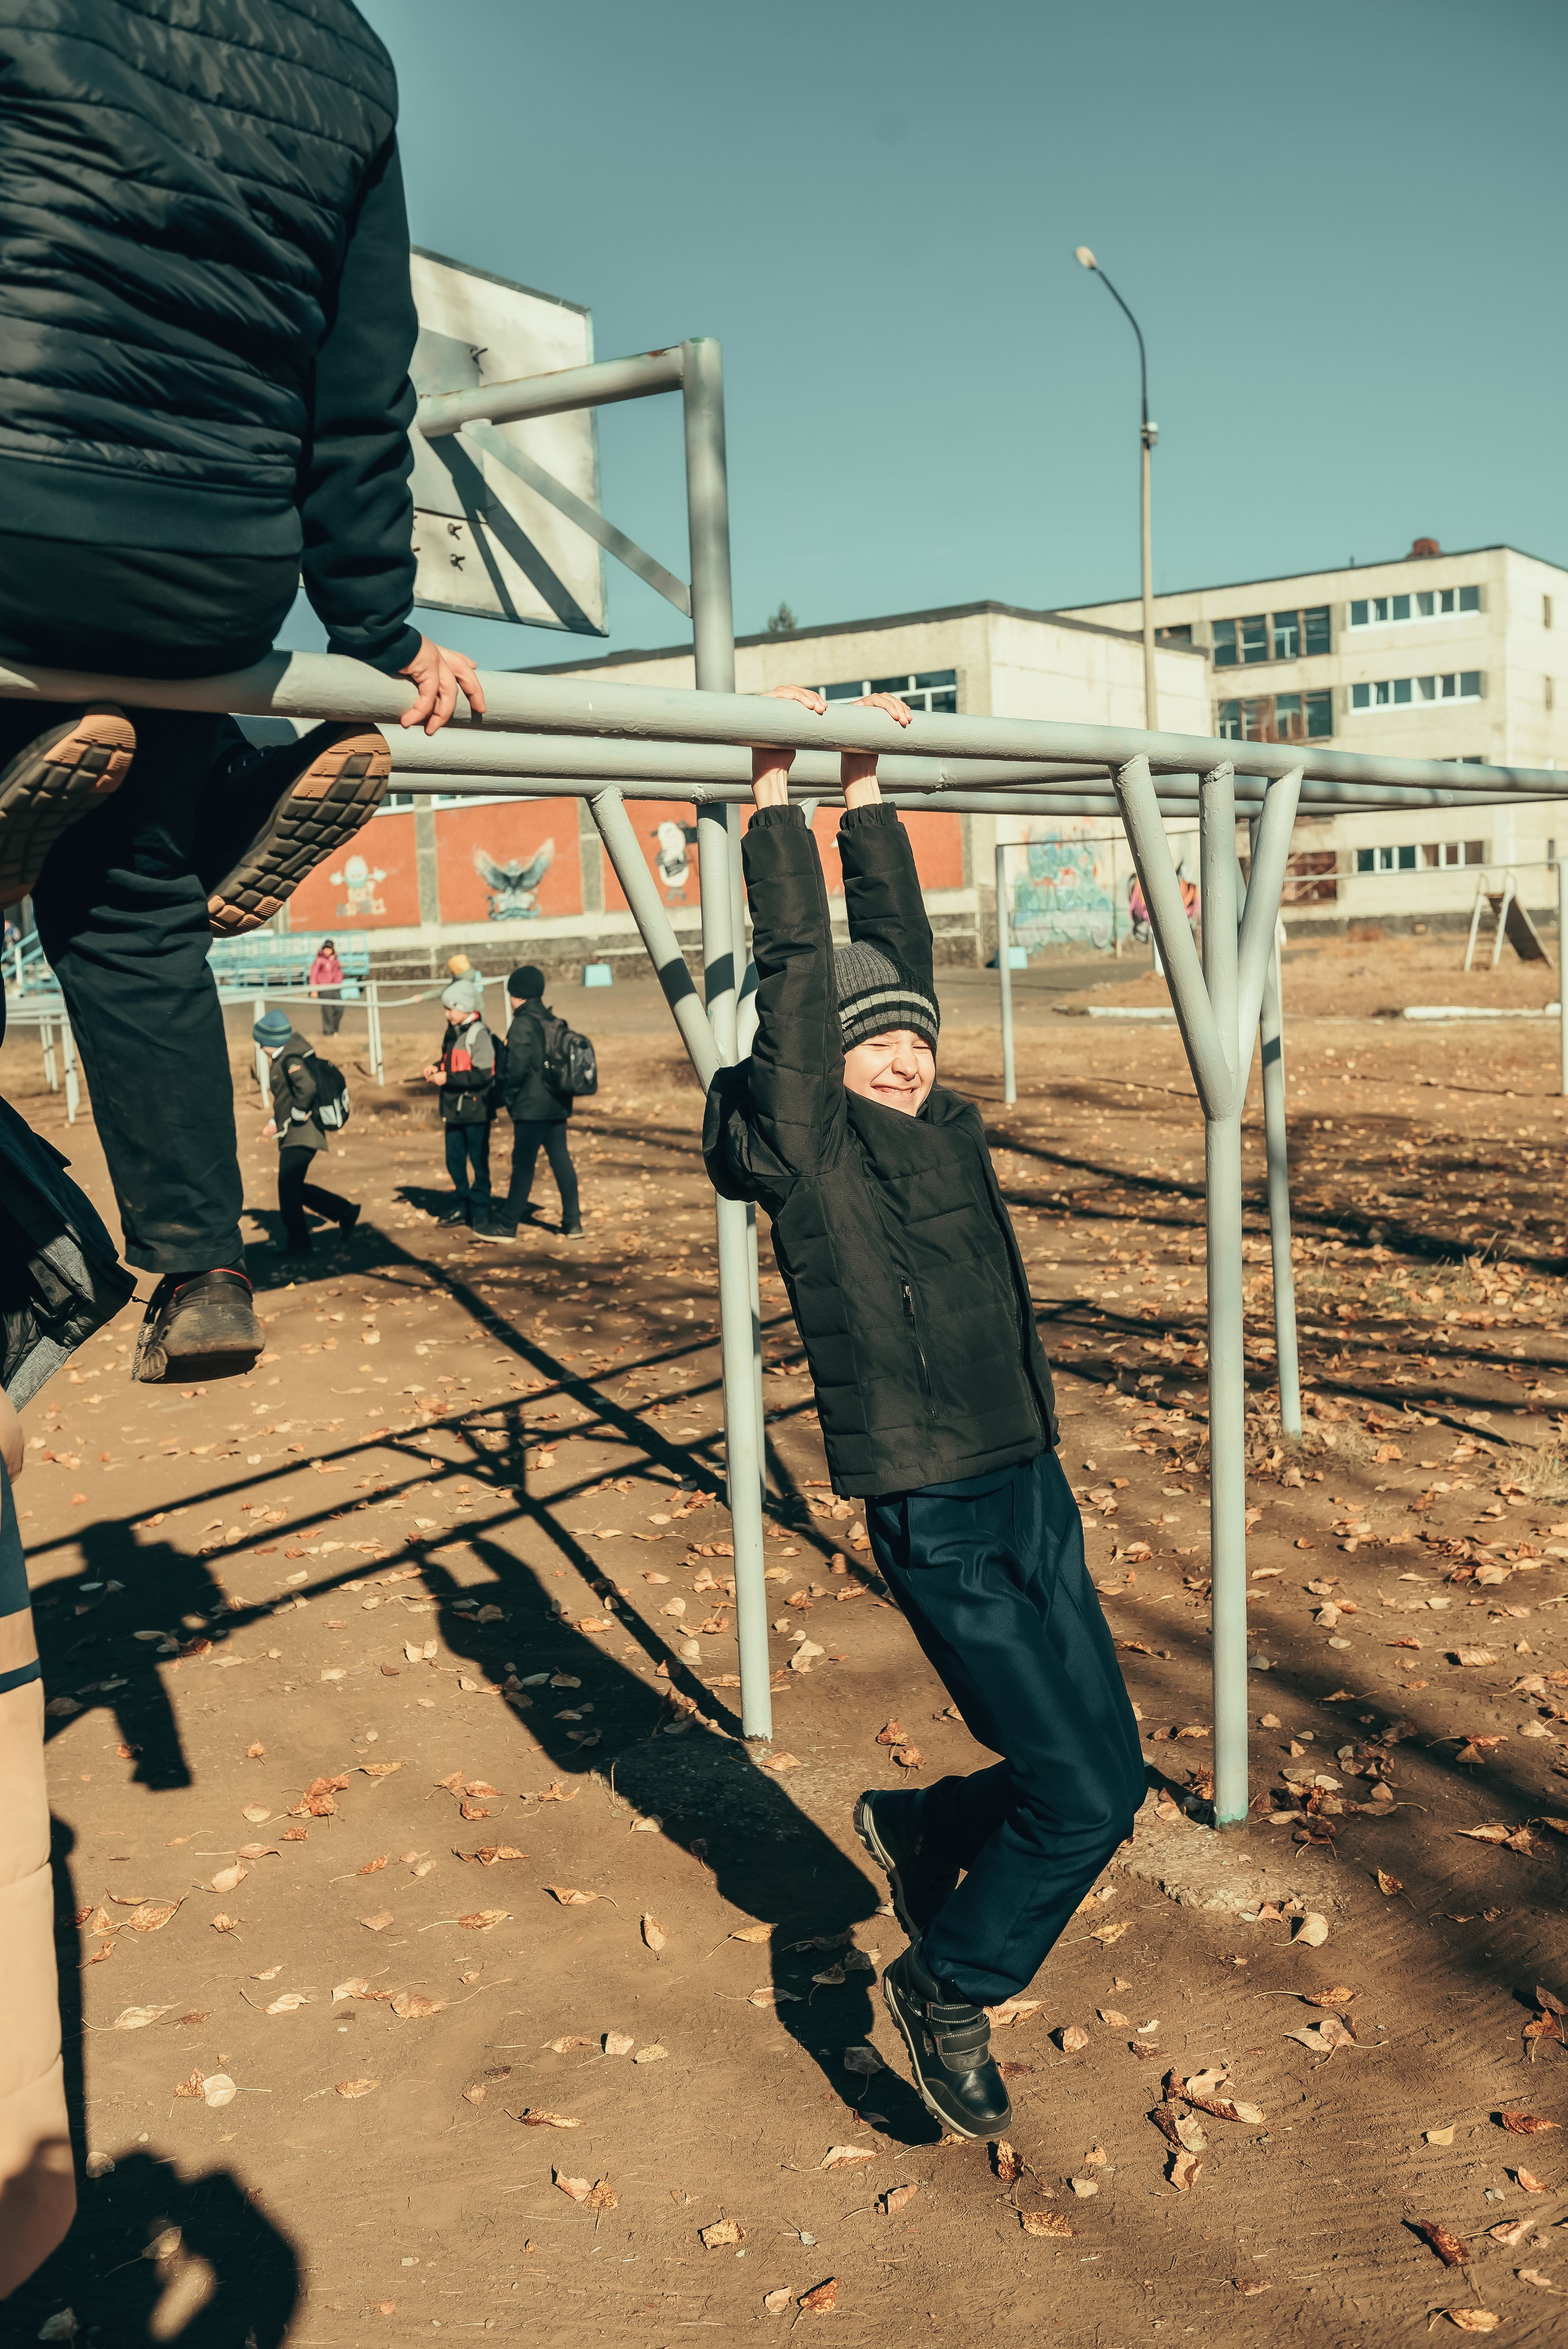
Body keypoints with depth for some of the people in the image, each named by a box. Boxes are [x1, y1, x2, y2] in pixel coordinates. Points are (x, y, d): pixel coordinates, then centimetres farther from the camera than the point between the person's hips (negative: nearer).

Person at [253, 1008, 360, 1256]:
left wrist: (299, 1113, -20)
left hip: (300, 1136, -10)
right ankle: (345, 1212, 18)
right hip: (293, 1136, 10)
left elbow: (308, 1087, -33)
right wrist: (276, 1121, 14)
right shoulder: (283, 1058, 15)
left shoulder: (291, 1060, -16)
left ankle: (298, 1244, 2)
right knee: (295, 1188, 14)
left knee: (288, 1190, -6)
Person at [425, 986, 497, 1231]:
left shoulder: (479, 1034, -15)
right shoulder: (453, 1031, 11)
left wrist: (448, 1079, -19)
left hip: (476, 1109, -8)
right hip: (454, 1109, 8)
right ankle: (461, 1206, 25)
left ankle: (480, 1211, 8)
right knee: (455, 1160, 13)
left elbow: (483, 1075, -22)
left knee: (478, 1162, 0)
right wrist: (437, 1067, 2)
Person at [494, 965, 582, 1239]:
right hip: (557, 1103, 8)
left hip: (531, 1106, -7)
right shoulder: (553, 1021, 11)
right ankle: (573, 1222, 8)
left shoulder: (523, 1024, -14)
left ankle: (507, 1224, 7)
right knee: (561, 1159, 9)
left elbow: (517, 1067, -18)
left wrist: (508, 1098, -5)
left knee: (523, 1164, -1)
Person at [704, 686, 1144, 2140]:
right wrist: (779, 792, -9)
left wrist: (868, 793, 18)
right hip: (937, 1521, -7)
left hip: (1036, 1493, 7)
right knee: (1084, 1797, -4)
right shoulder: (808, 1150, -8)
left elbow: (900, 941, 13)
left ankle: (915, 1825, 40)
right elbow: (795, 969, -12)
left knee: (1104, 1774, 14)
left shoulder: (942, 1127, 9)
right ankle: (946, 1987, 21)